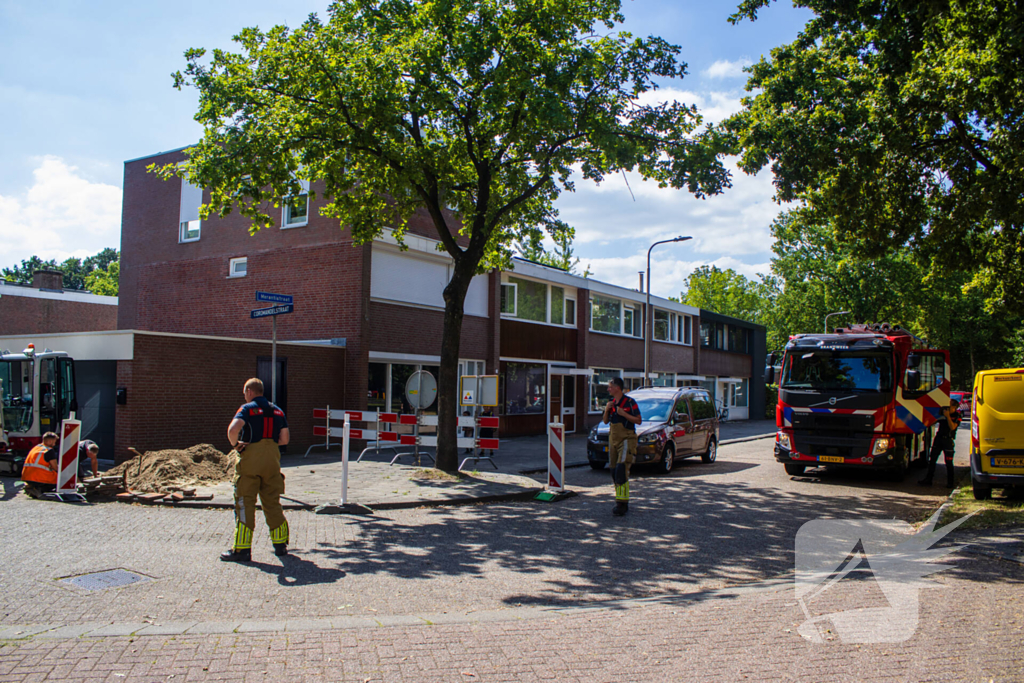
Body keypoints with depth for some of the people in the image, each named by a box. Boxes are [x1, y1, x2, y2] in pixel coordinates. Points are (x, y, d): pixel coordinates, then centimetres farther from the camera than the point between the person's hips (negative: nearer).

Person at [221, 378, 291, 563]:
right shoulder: (277, 411, 13)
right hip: (272, 460, 5)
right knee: (272, 502, 13)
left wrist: (235, 444, -6)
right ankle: (280, 545, 16)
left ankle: (242, 549, 0)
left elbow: (233, 429, -22)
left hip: (250, 459, -5)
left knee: (245, 504, 0)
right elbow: (285, 438, 9)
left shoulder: (247, 409, -4)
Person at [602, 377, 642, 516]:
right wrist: (606, 410, -4)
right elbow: (605, 421, 14)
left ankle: (621, 504, -17)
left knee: (621, 471, -16)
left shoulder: (630, 402, -8)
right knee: (614, 472, 8)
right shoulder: (611, 402, 12)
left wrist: (623, 414, -18)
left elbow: (639, 420, -8)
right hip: (613, 439, 7)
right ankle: (623, 502, 19)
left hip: (626, 439, -7)